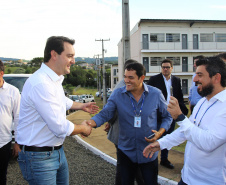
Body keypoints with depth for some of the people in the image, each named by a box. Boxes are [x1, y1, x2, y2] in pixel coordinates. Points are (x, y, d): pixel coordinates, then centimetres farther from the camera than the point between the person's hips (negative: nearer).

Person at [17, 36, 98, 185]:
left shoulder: (55, 80, 7)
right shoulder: (40, 83, -27)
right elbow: (61, 128, -26)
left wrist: (82, 106, 34)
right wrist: (83, 129, -9)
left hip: (57, 151, 10)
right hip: (39, 157, -9)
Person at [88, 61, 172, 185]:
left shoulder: (156, 94, -8)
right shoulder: (117, 94, -8)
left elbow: (167, 116, 3)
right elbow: (104, 114, -10)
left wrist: (160, 132, -13)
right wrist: (91, 123, -29)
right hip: (126, 152, 1)